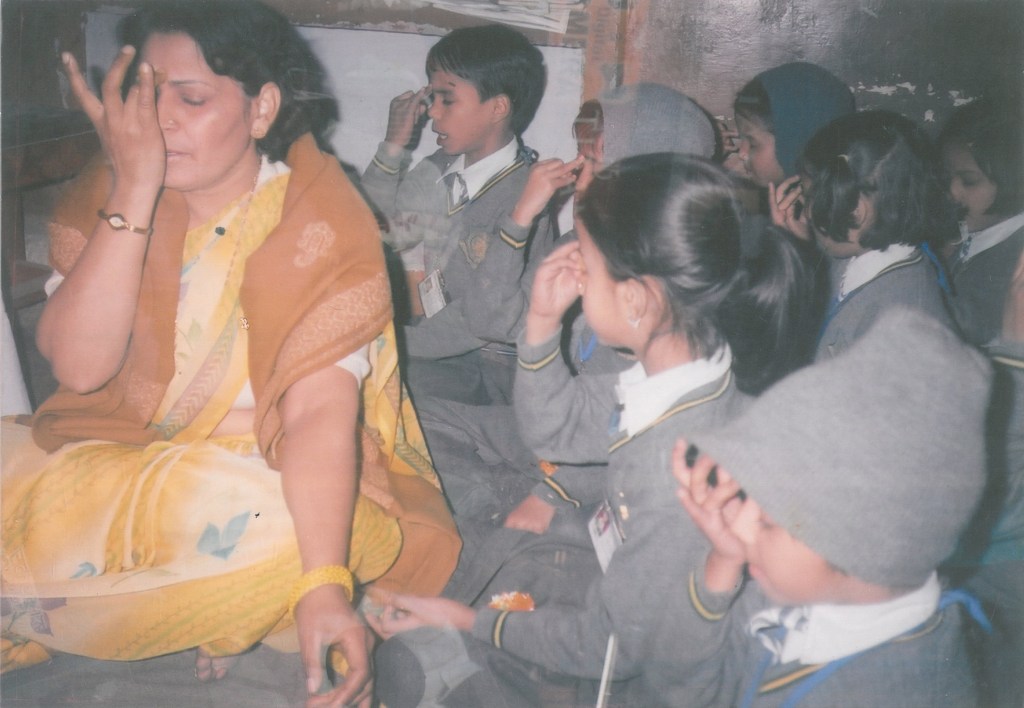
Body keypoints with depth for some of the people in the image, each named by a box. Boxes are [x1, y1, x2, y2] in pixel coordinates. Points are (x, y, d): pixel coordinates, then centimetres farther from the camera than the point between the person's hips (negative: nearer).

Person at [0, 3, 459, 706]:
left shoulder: (324, 224, -15)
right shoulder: (108, 194, -4)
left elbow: (320, 409, -25)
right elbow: (80, 367, -18)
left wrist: (325, 584, -38)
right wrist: (136, 190, -25)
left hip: (268, 474, -3)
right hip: (118, 457, 3)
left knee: (284, 536, -33)